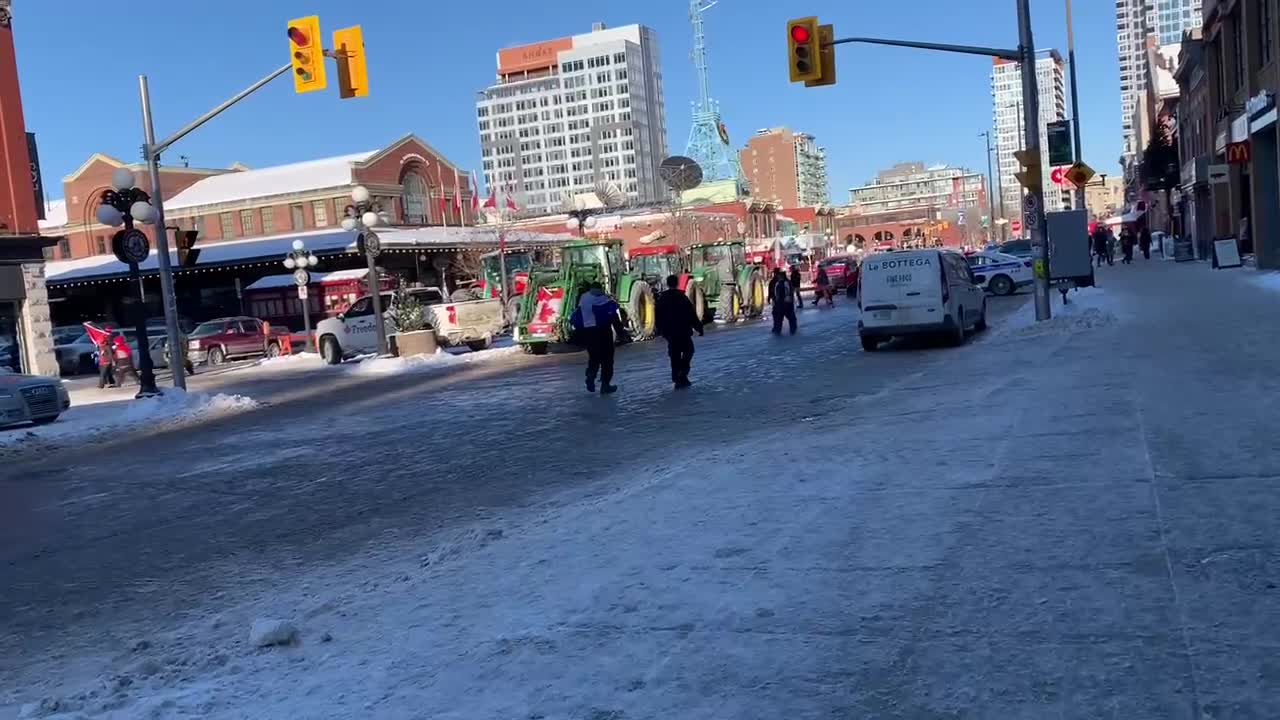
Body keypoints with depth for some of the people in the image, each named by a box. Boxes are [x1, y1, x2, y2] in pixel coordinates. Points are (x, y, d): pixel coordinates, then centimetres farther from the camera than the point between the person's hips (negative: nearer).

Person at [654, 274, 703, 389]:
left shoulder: (661, 298, 4)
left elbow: (657, 316, 11)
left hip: (668, 332, 4)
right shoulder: (682, 297, -11)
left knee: (674, 354, 11)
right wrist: (699, 327, -2)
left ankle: (676, 377, 9)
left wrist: (660, 330, 21)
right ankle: (682, 372, -9)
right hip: (683, 331, -4)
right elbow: (692, 315, -10)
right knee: (688, 350, 10)